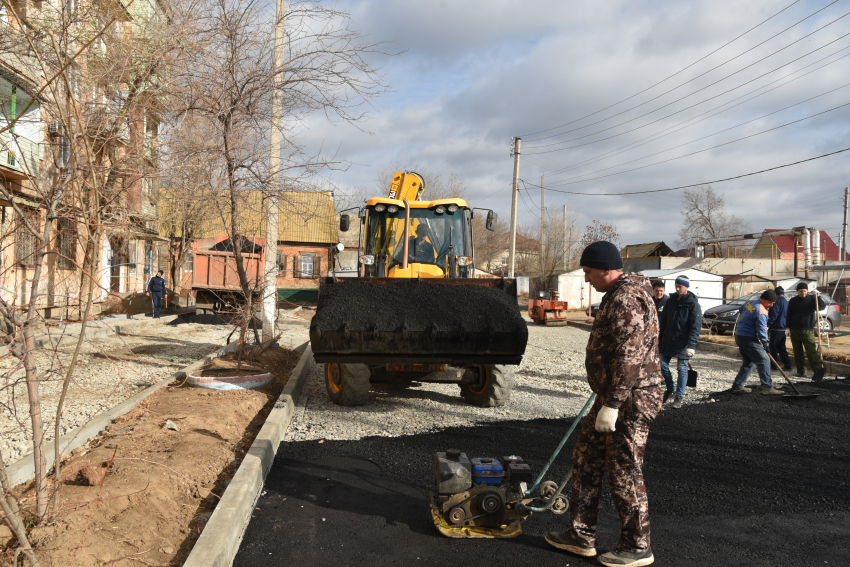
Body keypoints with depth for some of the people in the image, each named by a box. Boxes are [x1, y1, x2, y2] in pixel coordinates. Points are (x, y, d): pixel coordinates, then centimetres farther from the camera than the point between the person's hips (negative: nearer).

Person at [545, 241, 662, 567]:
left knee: (624, 473, 1)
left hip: (630, 401, -11)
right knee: (586, 460, 15)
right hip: (613, 397, 11)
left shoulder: (627, 298, -19)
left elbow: (629, 357, -25)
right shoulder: (620, 294, 15)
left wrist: (611, 405, -24)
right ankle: (581, 536, 25)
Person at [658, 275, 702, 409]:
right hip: (667, 341, 5)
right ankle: (670, 389, 27)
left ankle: (679, 396, 13)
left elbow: (695, 327, -14)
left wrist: (691, 346, -21)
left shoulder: (693, 304, -10)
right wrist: (659, 339, 10)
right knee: (663, 365, 7)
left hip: (683, 344, -5)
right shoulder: (671, 300, 7)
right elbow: (663, 321, 13)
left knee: (682, 369, 3)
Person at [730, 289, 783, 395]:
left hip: (739, 335, 10)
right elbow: (761, 331, -20)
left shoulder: (750, 302, 8)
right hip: (749, 339, -10)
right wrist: (765, 344, -8)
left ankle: (737, 386, 16)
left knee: (749, 362, 17)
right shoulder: (761, 312, -20)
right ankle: (767, 387, -6)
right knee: (764, 361, -5)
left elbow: (741, 309, 28)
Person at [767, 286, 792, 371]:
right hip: (783, 328, 8)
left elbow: (773, 315, -20)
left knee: (773, 346, -1)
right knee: (782, 347, 14)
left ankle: (773, 365, 1)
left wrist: (767, 324, -17)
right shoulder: (787, 302, 13)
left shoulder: (777, 302, -14)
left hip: (776, 328, -8)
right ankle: (787, 365, 12)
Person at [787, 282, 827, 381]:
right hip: (795, 330, 4)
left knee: (811, 350, -15)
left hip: (808, 330, -4)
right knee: (797, 352, 7)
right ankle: (801, 371, 13)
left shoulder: (812, 299, 1)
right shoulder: (793, 301, 9)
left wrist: (819, 297, -24)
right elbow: (789, 314, 14)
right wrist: (789, 325, 7)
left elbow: (822, 306, -9)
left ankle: (819, 368, -20)